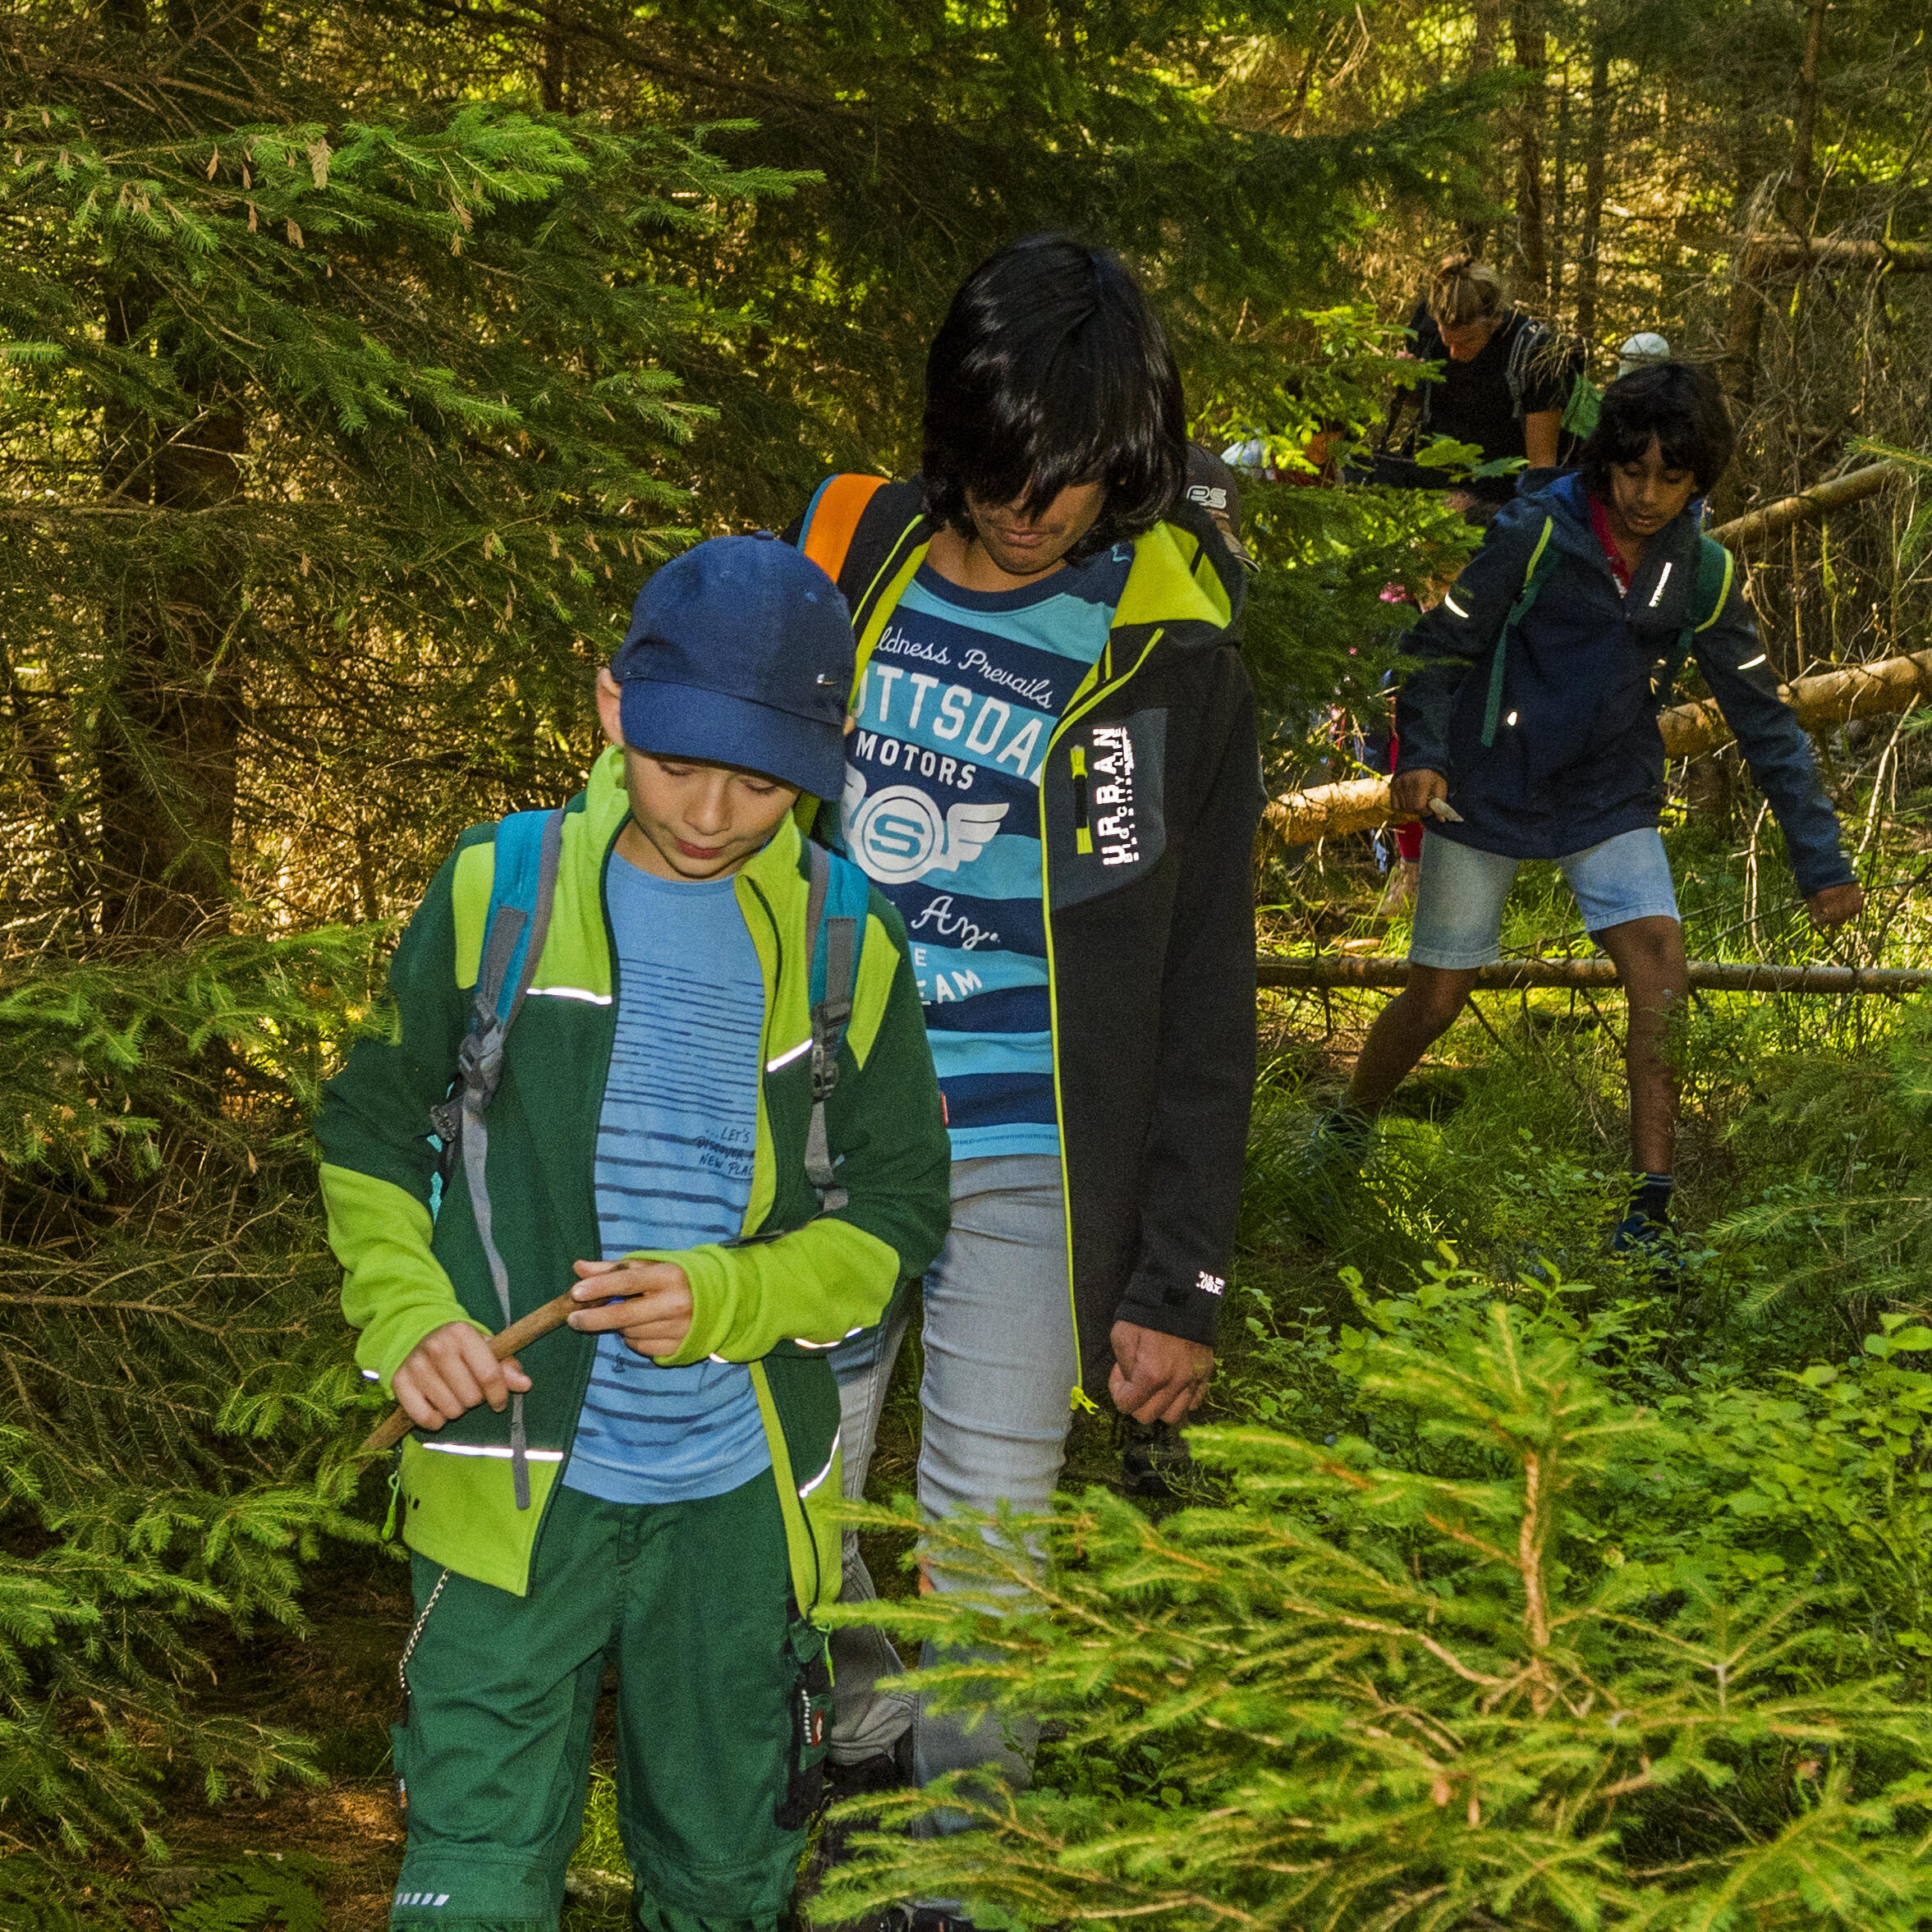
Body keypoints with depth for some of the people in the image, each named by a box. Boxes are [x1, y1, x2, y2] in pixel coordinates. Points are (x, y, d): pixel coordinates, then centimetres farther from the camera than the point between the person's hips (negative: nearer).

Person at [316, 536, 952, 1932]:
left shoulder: (847, 948, -1)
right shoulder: (498, 892, -4)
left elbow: (898, 1215, 4)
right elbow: (369, 1132, 7)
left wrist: (726, 1298, -14)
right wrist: (408, 1319, -10)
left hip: (736, 1499, 2)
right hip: (519, 1482, -1)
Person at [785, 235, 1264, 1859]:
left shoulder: (1170, 647, -6)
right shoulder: (846, 559, 2)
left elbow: (1205, 993, -3)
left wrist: (1183, 1281, -5)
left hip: (1025, 1164, -3)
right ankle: (859, 1730, 39)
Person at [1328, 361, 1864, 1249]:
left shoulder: (1701, 572, -4)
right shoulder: (1535, 533, -16)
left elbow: (1763, 717, 1)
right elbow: (1438, 647, -10)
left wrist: (1821, 861, -1)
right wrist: (1421, 755, -29)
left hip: (1609, 799, 3)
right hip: (1488, 789, -3)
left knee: (1661, 967, -17)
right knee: (1436, 999, 3)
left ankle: (1651, 1205, -12)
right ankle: (1344, 1132, 31)